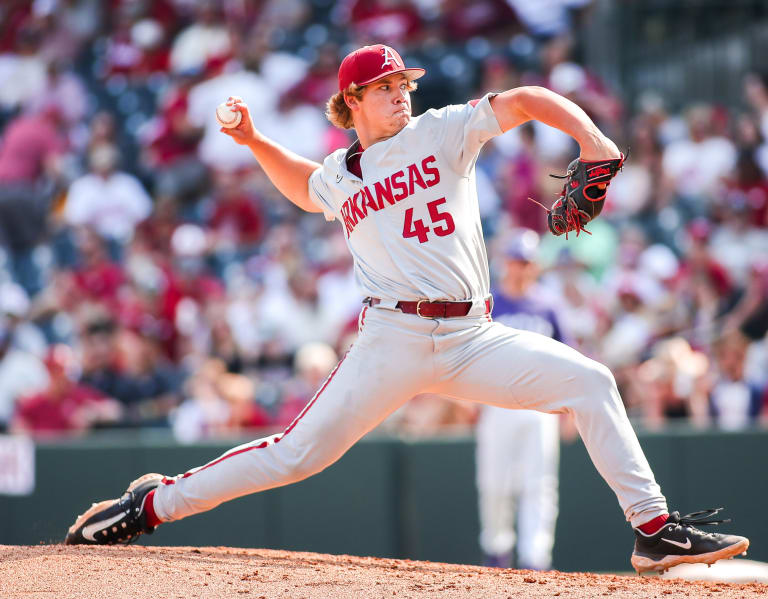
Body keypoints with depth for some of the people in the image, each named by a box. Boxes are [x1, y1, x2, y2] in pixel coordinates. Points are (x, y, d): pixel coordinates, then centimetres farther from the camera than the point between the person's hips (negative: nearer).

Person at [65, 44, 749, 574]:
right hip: (392, 339, -1)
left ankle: (655, 529, -10)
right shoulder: (337, 178, 14)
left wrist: (592, 139, -16)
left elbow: (524, 100, -1)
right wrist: (255, 142, 25)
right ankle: (154, 502, 9)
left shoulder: (442, 133, 8)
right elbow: (303, 185, 39)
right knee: (297, 454, -6)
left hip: (473, 338, 1)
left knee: (590, 382, -13)